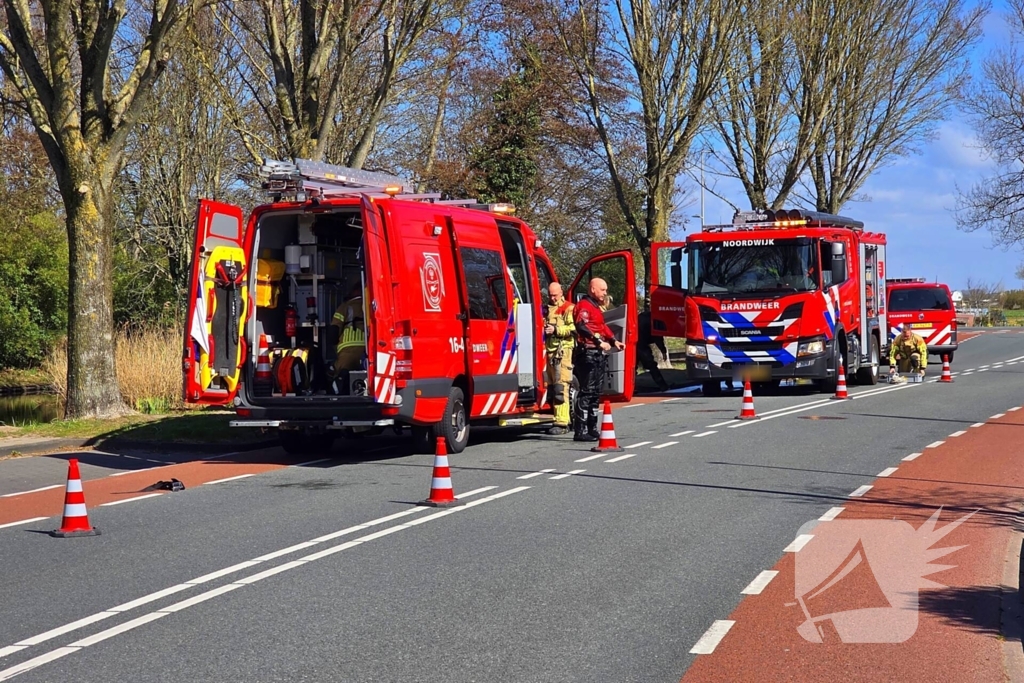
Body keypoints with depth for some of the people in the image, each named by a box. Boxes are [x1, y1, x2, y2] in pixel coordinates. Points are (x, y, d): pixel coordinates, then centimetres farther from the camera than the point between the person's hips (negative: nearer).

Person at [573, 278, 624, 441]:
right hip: (589, 353, -10)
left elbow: (603, 326, 30)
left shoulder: (596, 307, 24)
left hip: (599, 354, 10)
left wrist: (614, 341, 15)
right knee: (587, 392, -11)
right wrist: (599, 342, -25)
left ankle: (592, 429, 17)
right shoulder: (584, 305, -9)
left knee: (595, 393, 12)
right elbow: (582, 326, -22)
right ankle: (580, 431, -11)